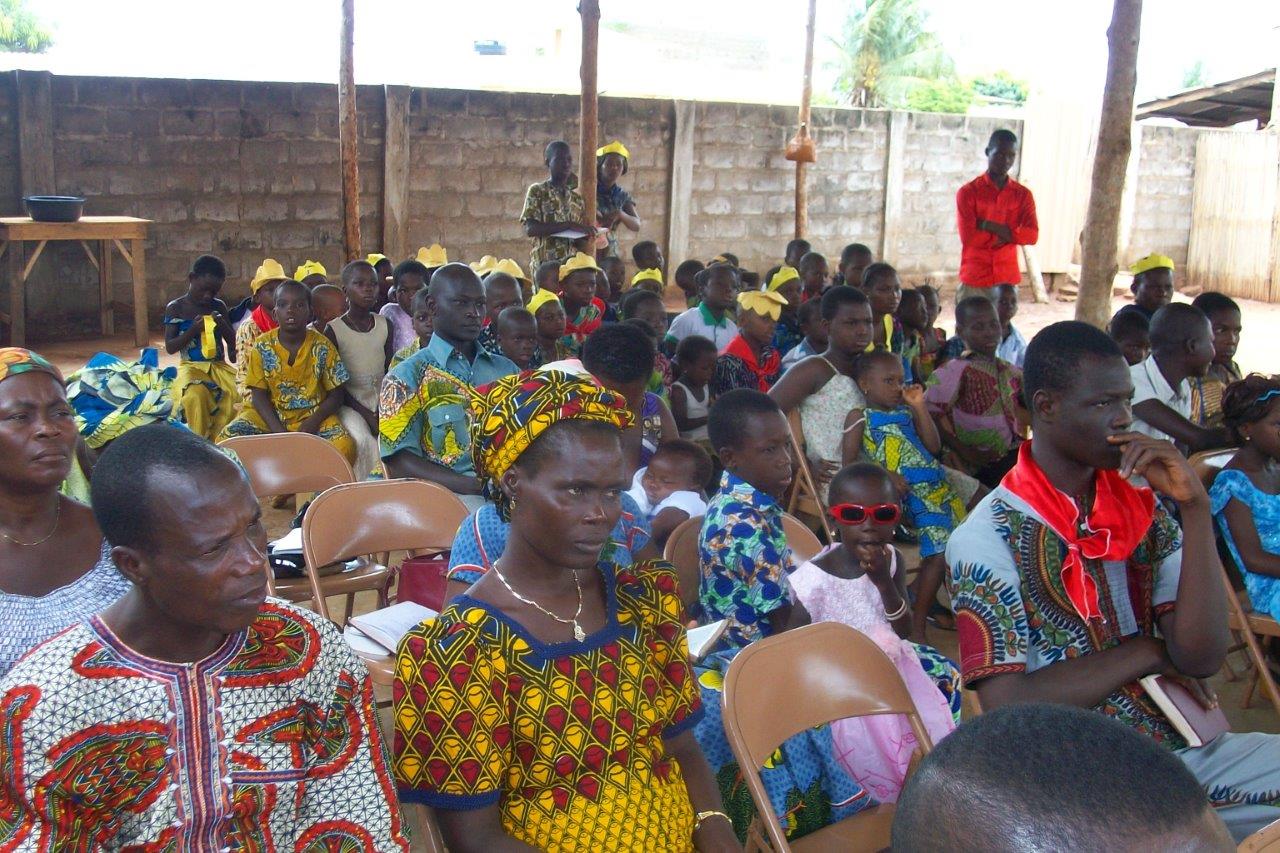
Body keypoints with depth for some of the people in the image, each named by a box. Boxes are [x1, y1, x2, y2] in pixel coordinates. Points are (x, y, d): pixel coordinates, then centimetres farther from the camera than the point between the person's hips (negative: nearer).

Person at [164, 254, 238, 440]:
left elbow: (233, 343, 12)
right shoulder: (176, 308, 1)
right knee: (196, 395, -37)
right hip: (191, 367, -3)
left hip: (219, 365, 3)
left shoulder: (219, 306, 9)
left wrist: (223, 325, -9)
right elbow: (170, 347, -2)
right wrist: (194, 329, -16)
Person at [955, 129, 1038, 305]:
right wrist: (1008, 233, -7)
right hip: (973, 282, -2)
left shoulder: (1023, 195, 8)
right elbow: (969, 237, -12)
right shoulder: (968, 192, -2)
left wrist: (986, 225, -11)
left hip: (1008, 282, 3)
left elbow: (1032, 235, -6)